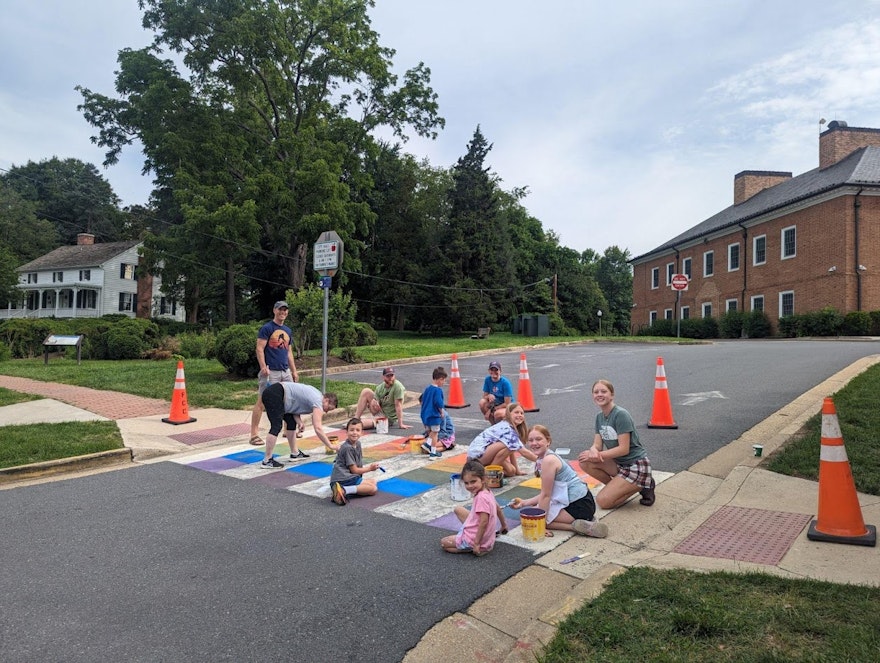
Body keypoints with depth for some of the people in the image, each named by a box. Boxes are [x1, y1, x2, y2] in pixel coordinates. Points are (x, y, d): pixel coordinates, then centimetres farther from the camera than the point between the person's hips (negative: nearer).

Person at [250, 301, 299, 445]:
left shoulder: (288, 330, 17)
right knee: (261, 401, -5)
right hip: (270, 371, -7)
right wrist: (263, 367, -20)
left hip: (286, 371, 7)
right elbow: (260, 349, -10)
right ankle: (254, 434, 0)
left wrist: (294, 371, 18)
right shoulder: (266, 328, -4)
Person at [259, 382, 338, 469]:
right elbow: (318, 429, -20)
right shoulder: (318, 402, -13)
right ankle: (266, 461, -14)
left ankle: (295, 453, 23)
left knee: (291, 422, 16)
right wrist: (330, 446, -15)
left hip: (276, 394, 11)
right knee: (276, 426, -16)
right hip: (273, 395, -11)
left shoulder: (316, 395, 15)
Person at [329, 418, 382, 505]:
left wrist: (370, 467, 8)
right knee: (373, 489, -13)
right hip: (343, 479, -9)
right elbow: (354, 470, -10)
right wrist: (370, 468, 2)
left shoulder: (358, 444, 14)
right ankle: (344, 490, -28)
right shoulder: (347, 448, -14)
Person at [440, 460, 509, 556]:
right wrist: (504, 525, 30)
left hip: (474, 538, -9)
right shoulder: (487, 492, 0)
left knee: (443, 542, 9)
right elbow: (498, 509, 15)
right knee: (458, 510, 20)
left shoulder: (481, 497, -27)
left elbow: (484, 522, -29)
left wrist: (477, 543, -24)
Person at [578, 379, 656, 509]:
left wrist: (598, 454, -22)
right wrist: (593, 451, -26)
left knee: (603, 501, -13)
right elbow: (597, 444, -2)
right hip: (619, 463, 8)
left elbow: (624, 449, -23)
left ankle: (642, 486, 4)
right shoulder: (599, 417, 4)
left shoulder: (621, 415, -20)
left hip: (636, 465, -7)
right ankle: (617, 486, 5)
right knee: (584, 462, -12)